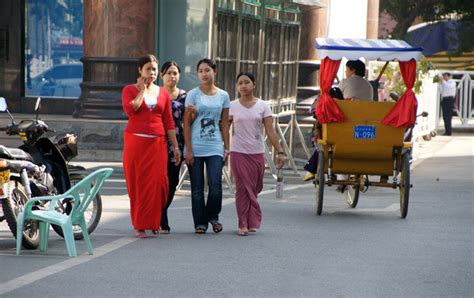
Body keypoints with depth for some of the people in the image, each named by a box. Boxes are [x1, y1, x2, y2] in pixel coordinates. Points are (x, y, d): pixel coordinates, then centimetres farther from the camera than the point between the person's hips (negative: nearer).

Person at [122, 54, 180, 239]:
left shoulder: (163, 93, 13)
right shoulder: (130, 90, 5)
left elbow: (169, 122, 13)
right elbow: (130, 110, -15)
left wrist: (175, 147, 9)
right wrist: (142, 90, -6)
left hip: (157, 143, 2)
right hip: (135, 142, -2)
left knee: (157, 182, -7)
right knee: (137, 183, 0)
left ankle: (154, 223, 10)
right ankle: (140, 225, 7)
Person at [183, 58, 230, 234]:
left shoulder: (223, 96, 8)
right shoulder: (193, 95, 0)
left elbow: (224, 124, 11)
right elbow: (186, 123, -2)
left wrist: (227, 148, 6)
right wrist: (188, 150, -8)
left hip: (215, 148, 1)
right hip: (195, 148, -1)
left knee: (215, 185, -10)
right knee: (197, 188, 2)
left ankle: (212, 216, 14)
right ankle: (200, 223, 13)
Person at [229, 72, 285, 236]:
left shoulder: (262, 106, 4)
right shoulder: (233, 106, 2)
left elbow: (270, 131, 1)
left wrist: (279, 151, -4)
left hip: (257, 153, 2)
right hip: (239, 153, -1)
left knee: (254, 188, 6)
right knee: (243, 188, -4)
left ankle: (251, 222, 19)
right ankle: (244, 224, 0)